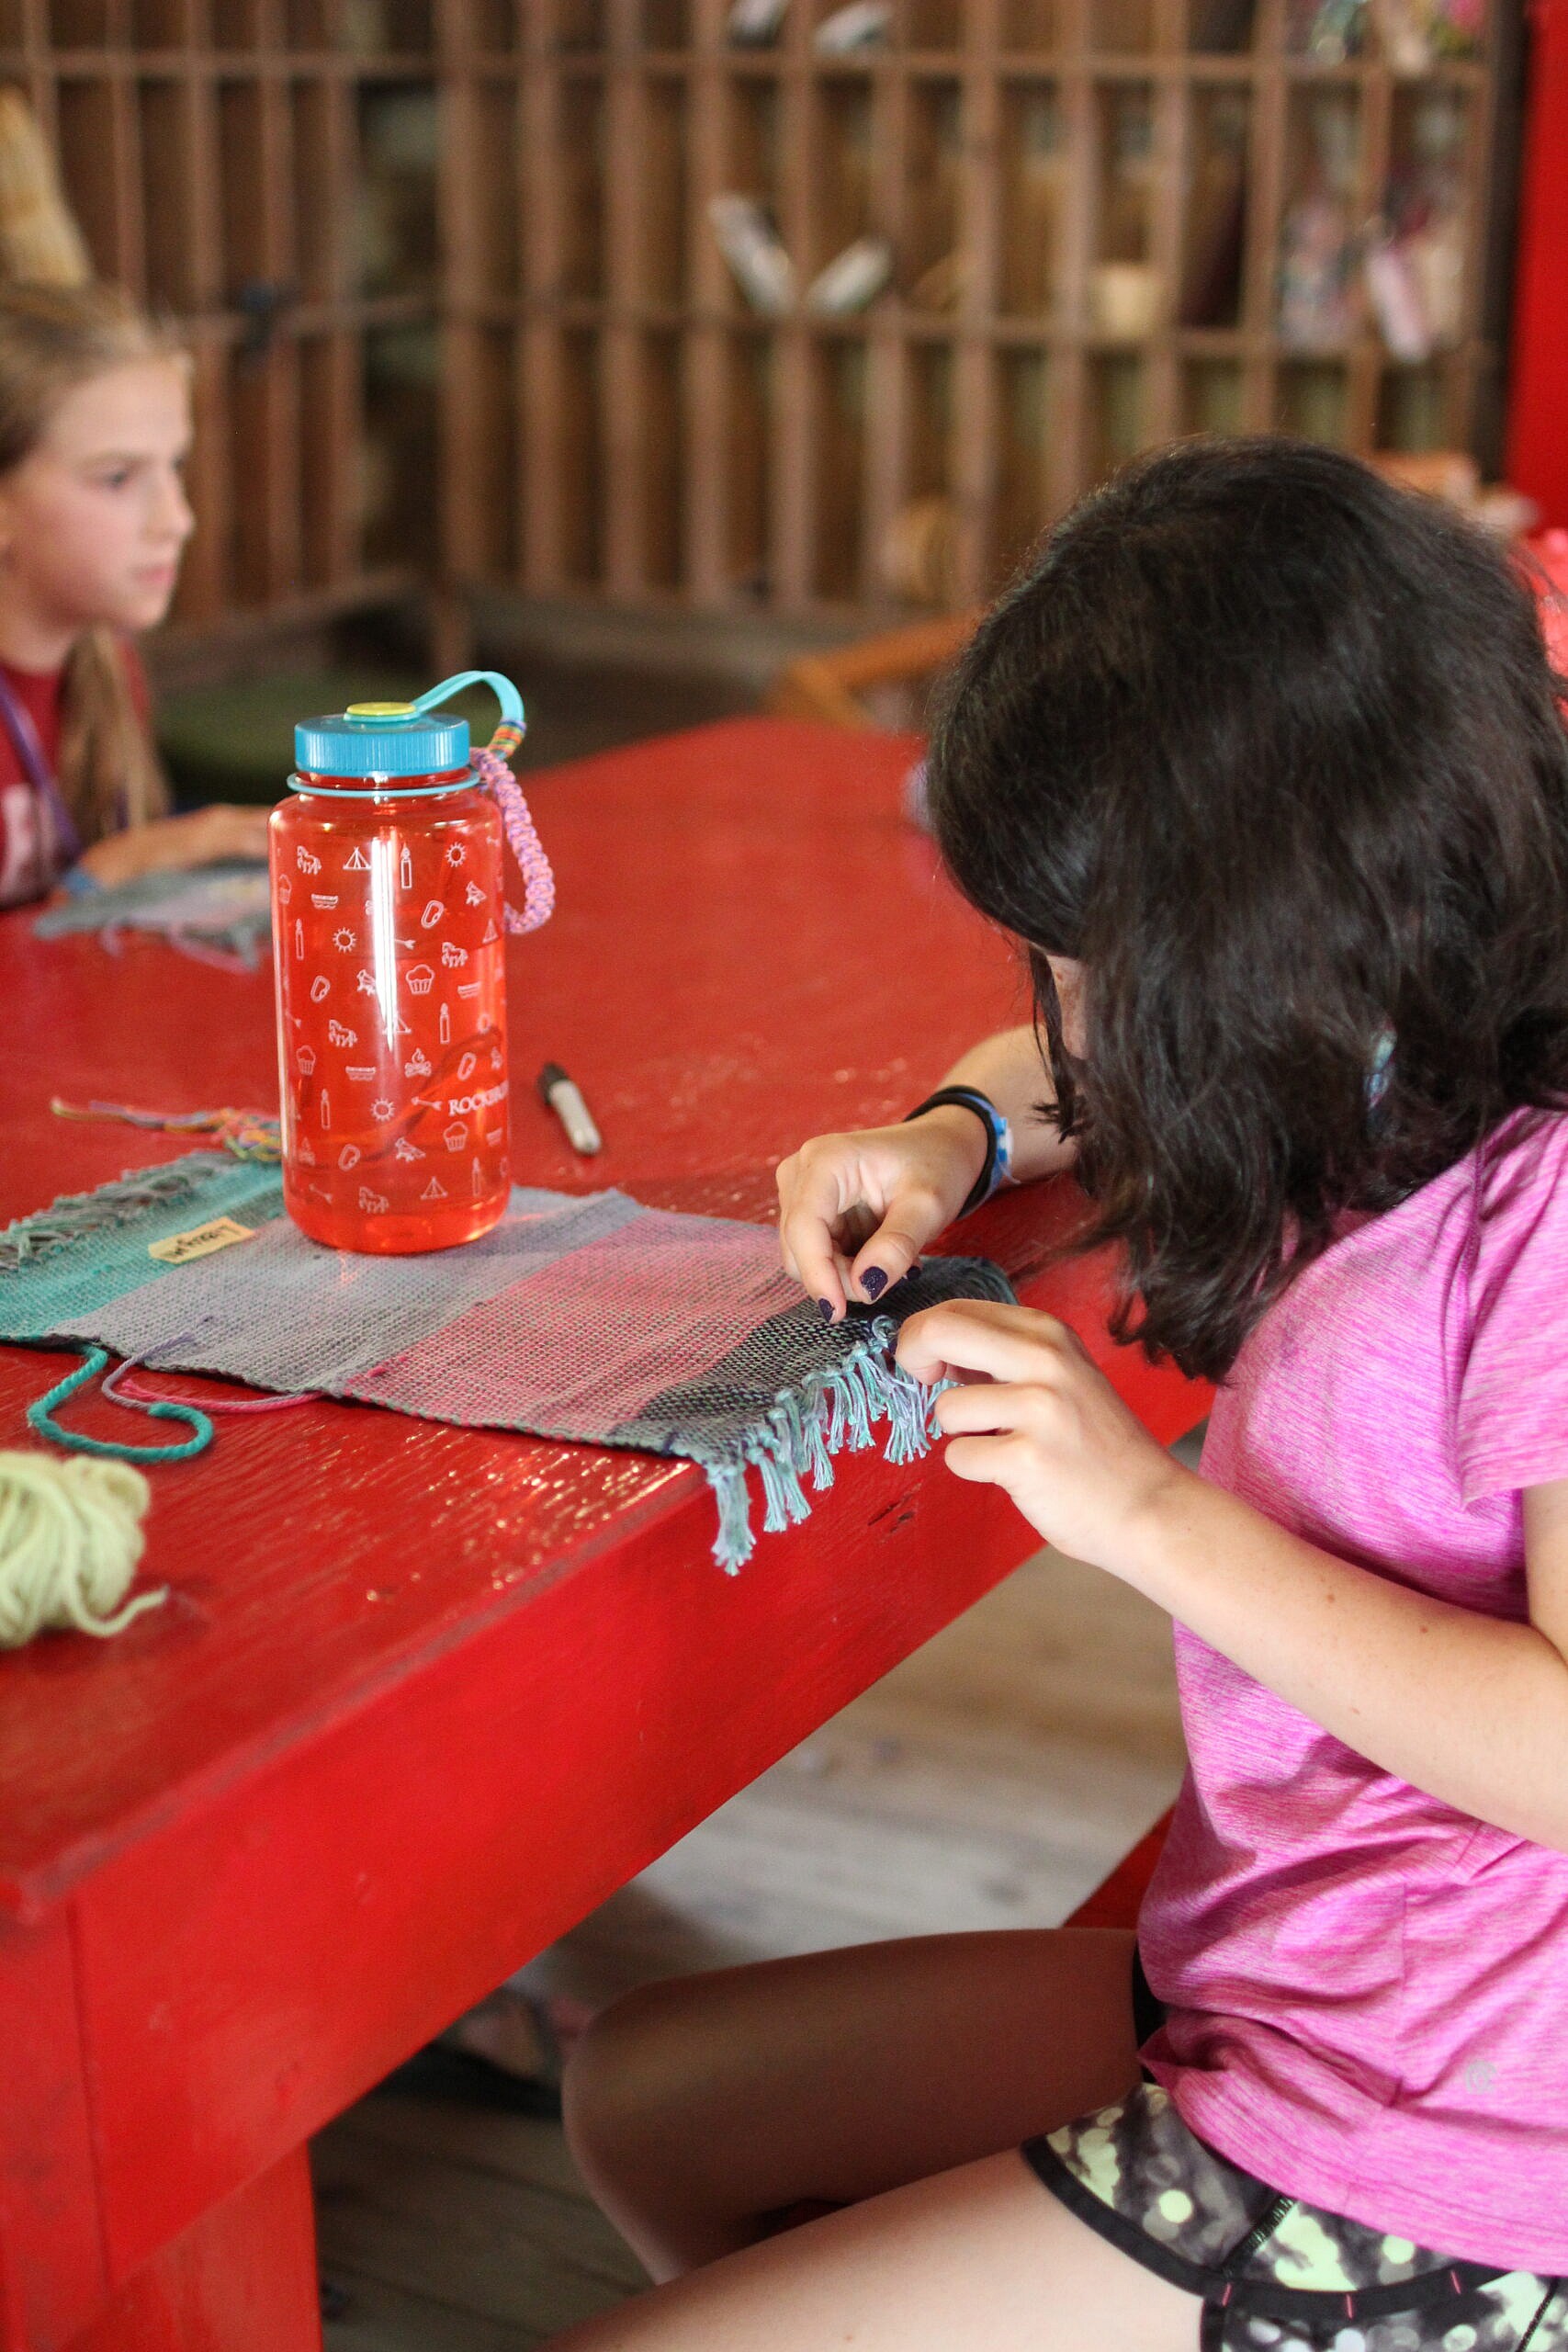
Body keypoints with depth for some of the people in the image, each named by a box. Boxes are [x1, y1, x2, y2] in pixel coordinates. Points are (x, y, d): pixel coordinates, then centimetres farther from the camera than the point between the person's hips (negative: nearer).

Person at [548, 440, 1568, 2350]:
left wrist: (1152, 1512, -25)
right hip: (1252, 1987, 9)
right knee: (641, 2102, 19)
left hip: (1411, 2183, -9)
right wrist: (959, 1138, 2)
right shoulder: (1397, 1099, 2)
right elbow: (1074, 1072, 23)